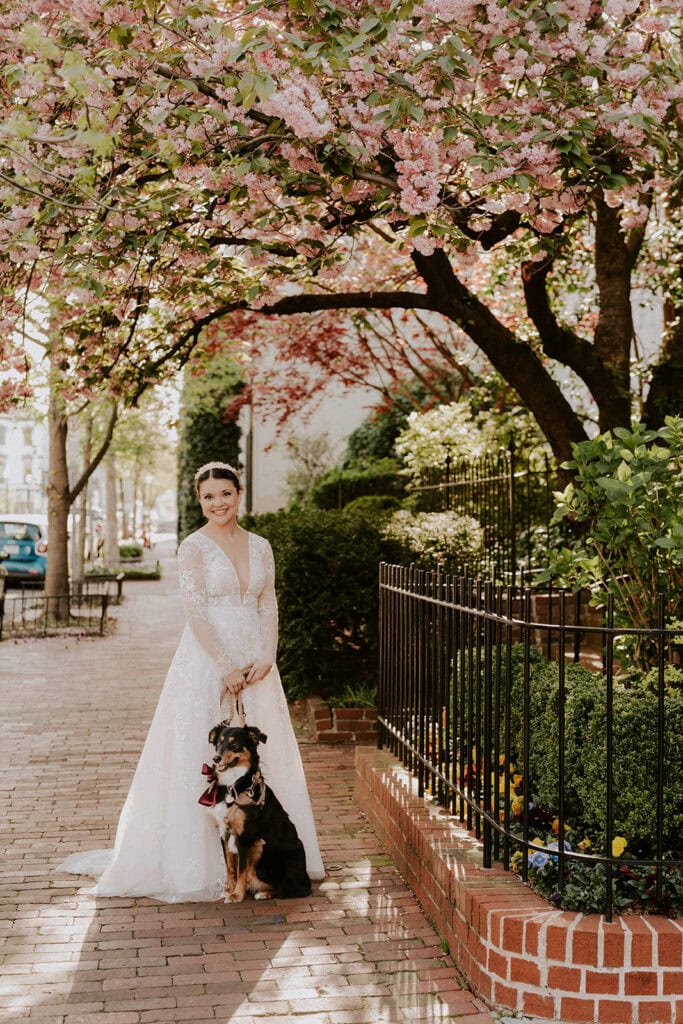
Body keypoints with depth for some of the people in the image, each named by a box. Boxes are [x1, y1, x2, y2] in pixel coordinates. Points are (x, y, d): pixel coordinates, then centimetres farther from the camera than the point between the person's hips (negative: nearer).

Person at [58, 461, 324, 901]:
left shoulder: (260, 546, 10)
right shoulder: (194, 547, -6)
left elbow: (269, 606, 8)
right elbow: (197, 612, -13)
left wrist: (265, 659, -6)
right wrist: (226, 668, -17)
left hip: (255, 662, 5)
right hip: (207, 660, -5)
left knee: (261, 757, 9)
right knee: (202, 759, -1)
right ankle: (197, 861, 8)